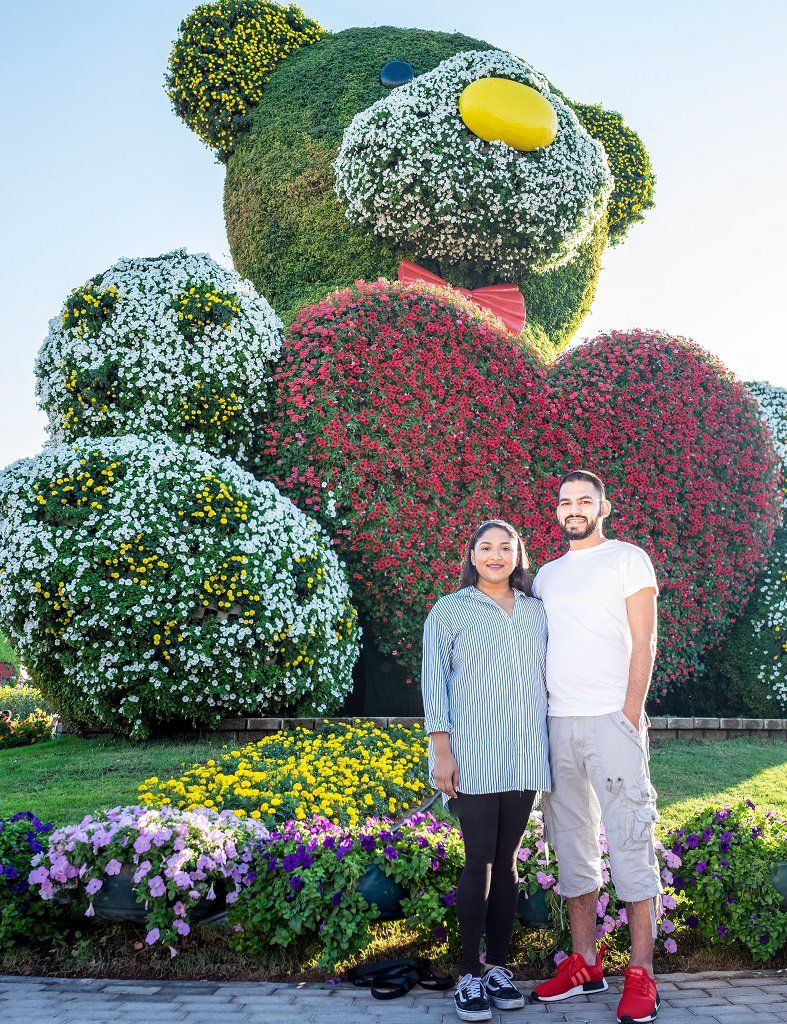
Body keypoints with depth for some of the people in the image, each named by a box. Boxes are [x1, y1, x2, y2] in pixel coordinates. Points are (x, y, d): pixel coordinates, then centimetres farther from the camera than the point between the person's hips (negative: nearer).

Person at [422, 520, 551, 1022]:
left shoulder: (536, 611, 14)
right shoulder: (450, 610, 4)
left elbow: (547, 676, 17)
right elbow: (434, 682, 0)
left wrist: (555, 748, 11)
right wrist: (442, 751, -8)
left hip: (526, 756, 4)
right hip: (474, 757, -3)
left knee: (507, 860, 8)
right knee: (480, 860, -4)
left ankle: (498, 965, 17)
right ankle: (471, 973, 6)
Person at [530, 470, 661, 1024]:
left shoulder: (628, 559, 3)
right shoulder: (546, 575, 19)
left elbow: (644, 642, -3)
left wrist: (631, 714, -12)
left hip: (613, 719, -5)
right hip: (558, 723, 6)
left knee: (630, 842, -5)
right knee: (570, 843, 8)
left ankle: (642, 973, 1)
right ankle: (585, 963, 17)